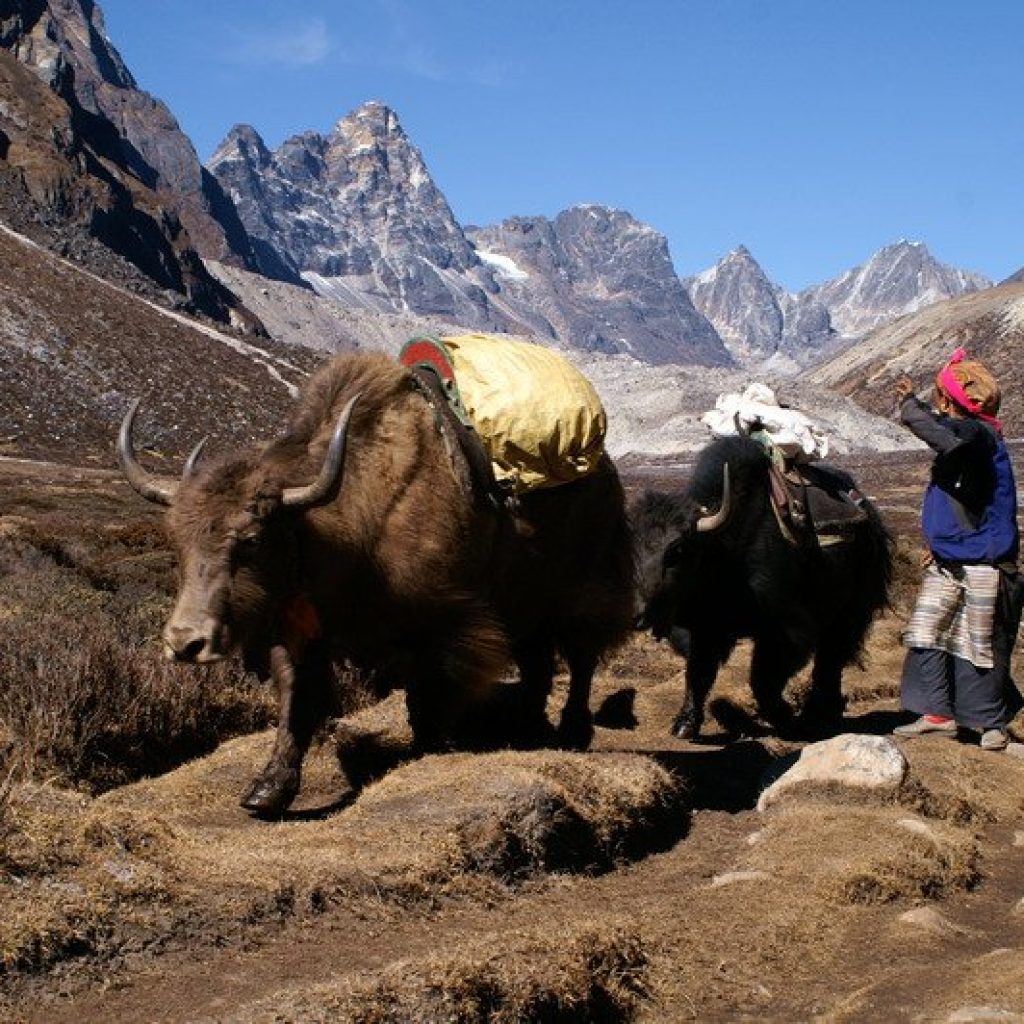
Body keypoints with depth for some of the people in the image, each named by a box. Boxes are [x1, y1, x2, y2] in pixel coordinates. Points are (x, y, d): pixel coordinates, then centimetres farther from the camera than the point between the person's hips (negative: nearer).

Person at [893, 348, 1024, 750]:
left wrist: (910, 407, -32)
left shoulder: (979, 435, -19)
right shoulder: (961, 433, 11)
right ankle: (937, 714, 14)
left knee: (980, 649, 2)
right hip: (947, 562, 9)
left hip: (983, 566, -9)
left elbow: (952, 440, -44)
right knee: (925, 635, 7)